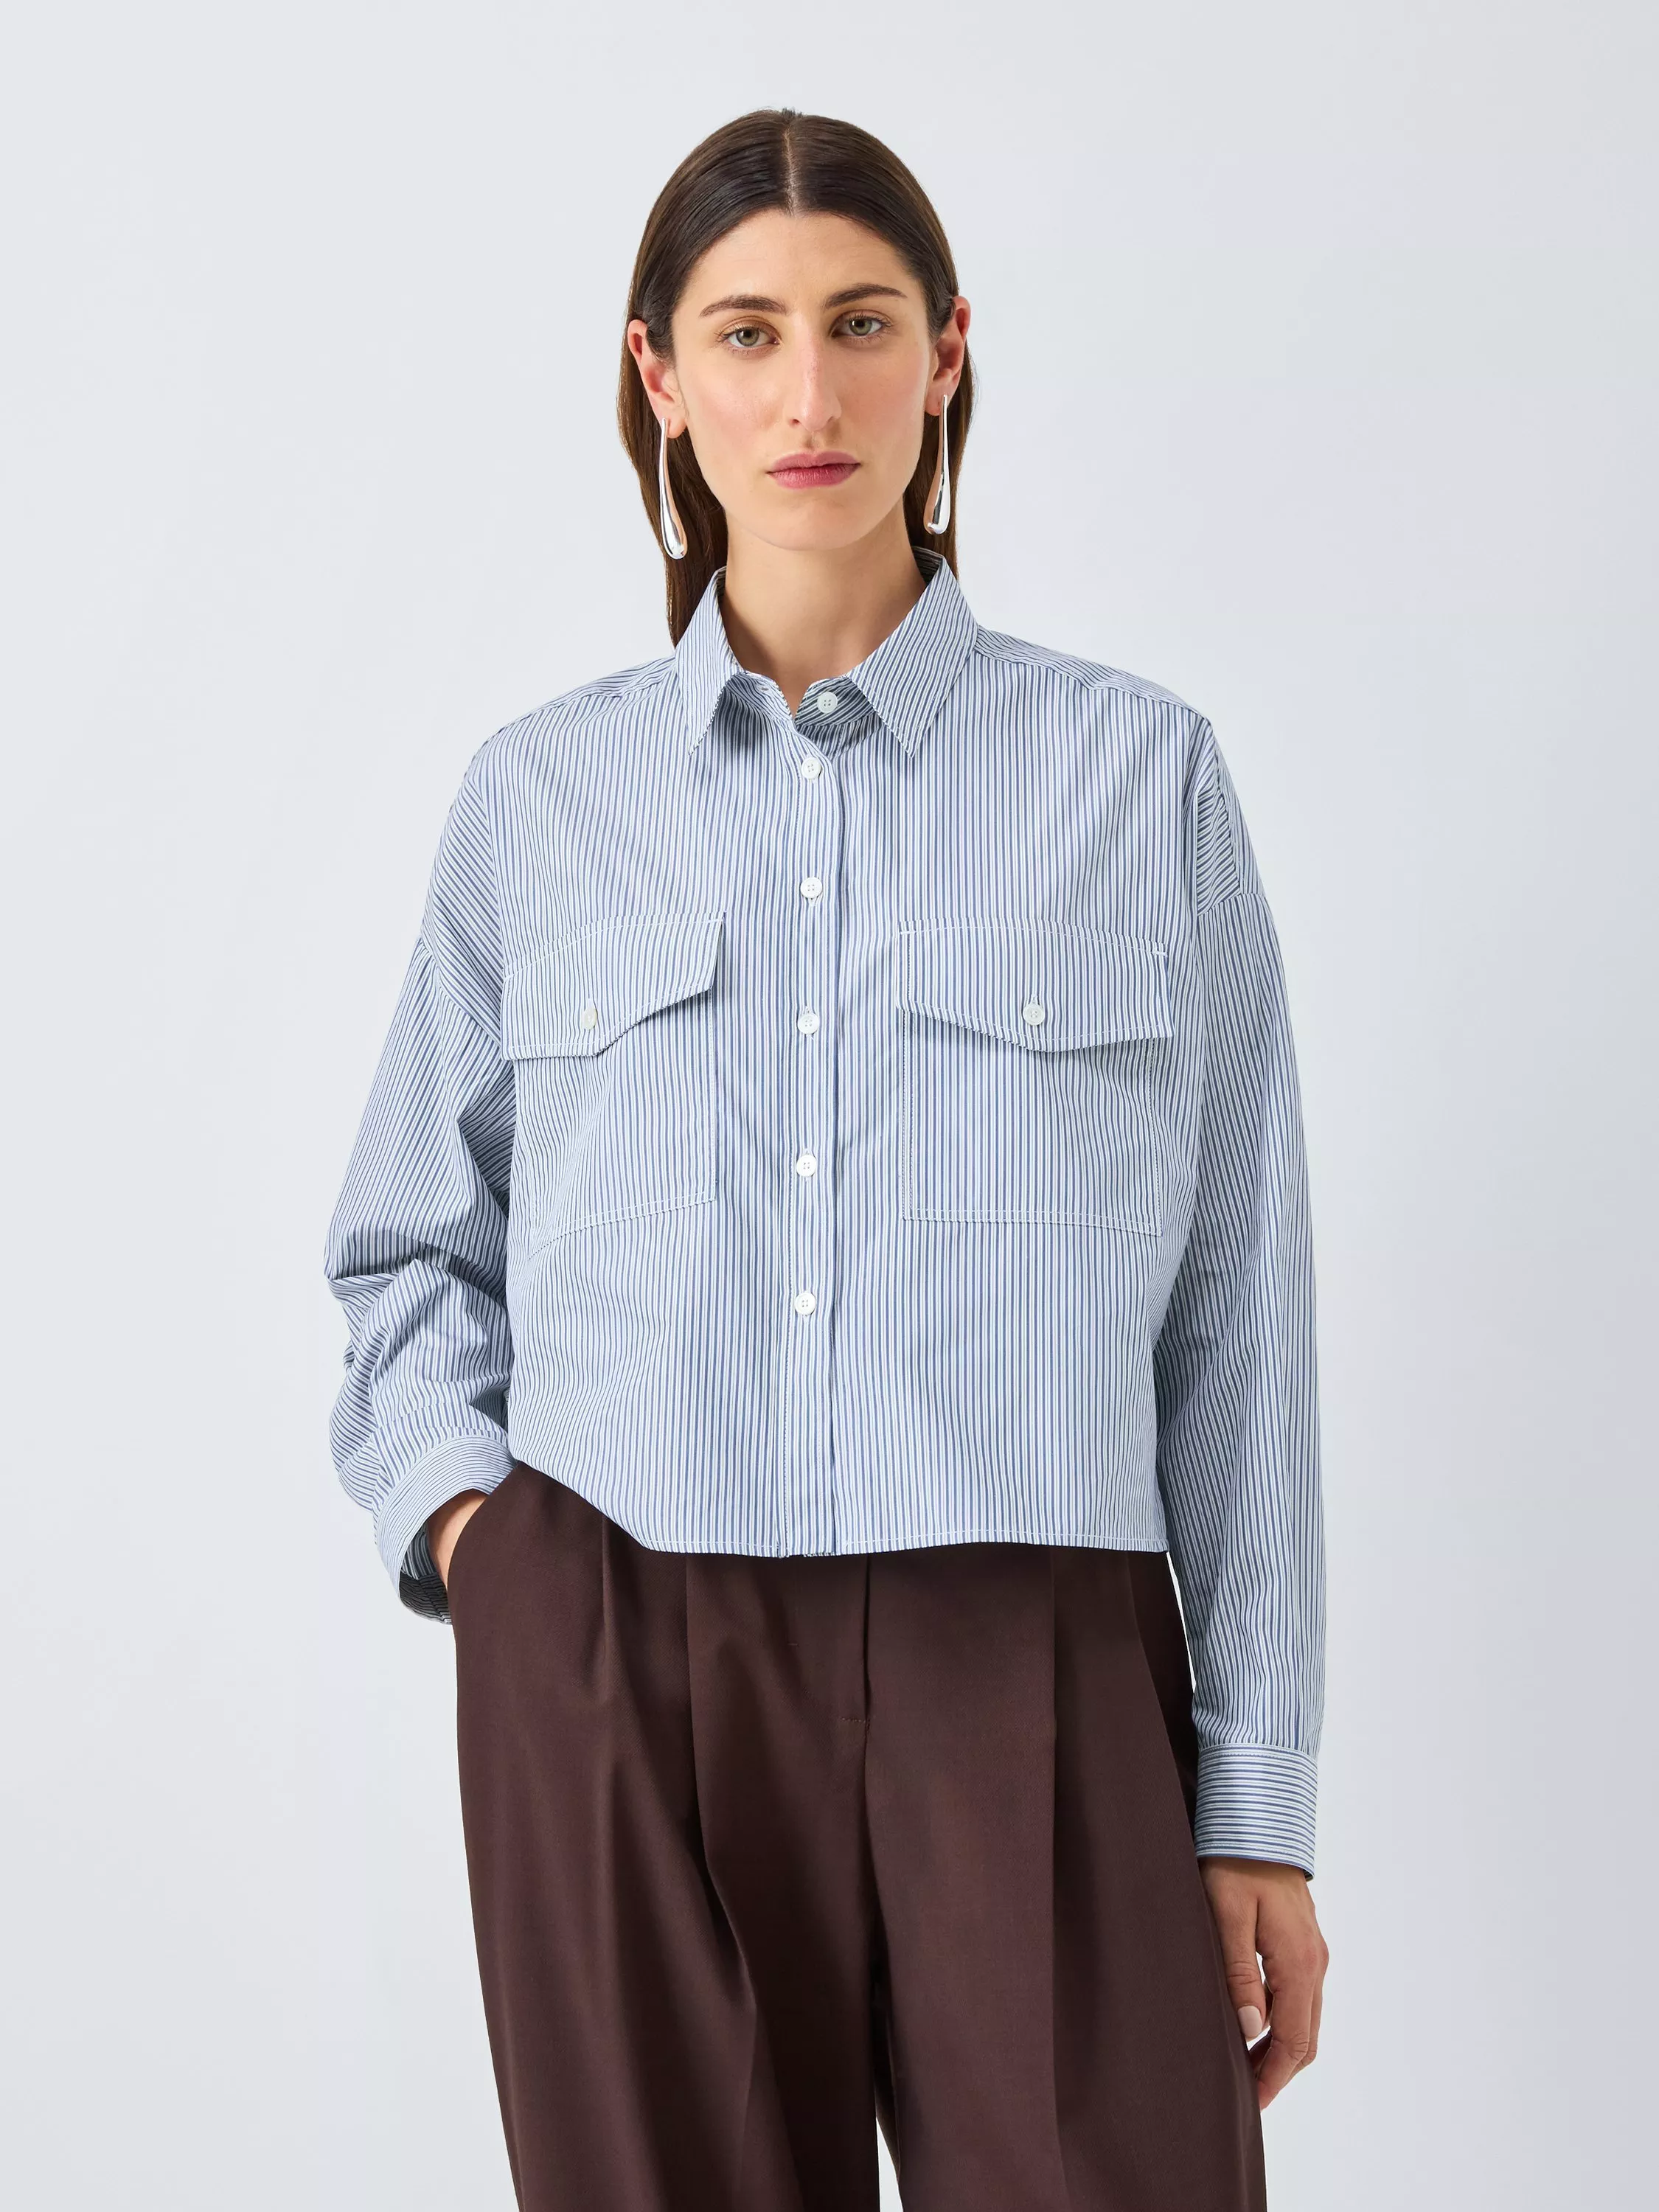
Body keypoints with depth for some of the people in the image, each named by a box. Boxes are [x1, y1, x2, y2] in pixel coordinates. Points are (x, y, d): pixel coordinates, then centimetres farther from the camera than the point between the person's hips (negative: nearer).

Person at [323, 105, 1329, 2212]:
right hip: (613, 1681, 1)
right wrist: (454, 1501, -1)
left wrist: (1259, 1798, 1)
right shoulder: (540, 792, 10)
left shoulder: (1139, 769, 5)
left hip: (1030, 1680, -1)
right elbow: (409, 1247, 19)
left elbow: (1235, 1315, 4)